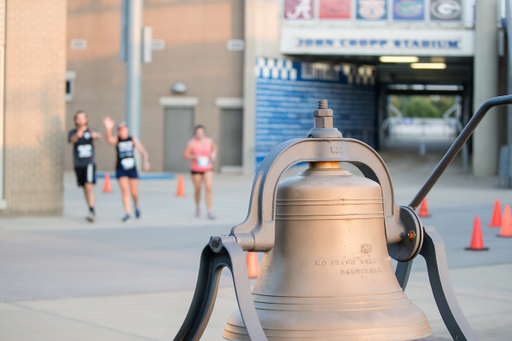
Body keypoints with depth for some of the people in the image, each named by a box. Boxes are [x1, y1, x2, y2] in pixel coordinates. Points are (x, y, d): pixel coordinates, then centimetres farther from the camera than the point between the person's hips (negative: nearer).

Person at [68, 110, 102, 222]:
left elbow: (99, 136, -22)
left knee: (89, 186, -17)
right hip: (78, 164, 3)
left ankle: (92, 211, -22)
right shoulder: (72, 132, 3)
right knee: (85, 188, 11)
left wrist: (95, 135, -48)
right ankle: (92, 212, 23)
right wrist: (78, 135, -44)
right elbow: (71, 140, -20)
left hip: (90, 163, -3)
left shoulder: (90, 131, 0)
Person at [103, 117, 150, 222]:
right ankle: (127, 214, -10)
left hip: (132, 169, 2)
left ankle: (136, 206, 37)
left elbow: (142, 150, -7)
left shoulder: (133, 140, -2)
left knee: (134, 192, 7)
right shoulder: (116, 140, -7)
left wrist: (146, 160, -26)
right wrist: (109, 129, -50)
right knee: (125, 191, -13)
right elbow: (109, 140, -30)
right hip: (120, 170, -2)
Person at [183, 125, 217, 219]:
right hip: (196, 170, -1)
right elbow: (185, 155, -8)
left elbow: (214, 148, 21)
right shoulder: (191, 143, -10)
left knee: (208, 188, -14)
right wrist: (195, 156, -23)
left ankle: (209, 211, -12)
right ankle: (197, 207, 36)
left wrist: (213, 154, 0)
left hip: (207, 169, 2)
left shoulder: (209, 141, 1)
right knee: (198, 190, 8)